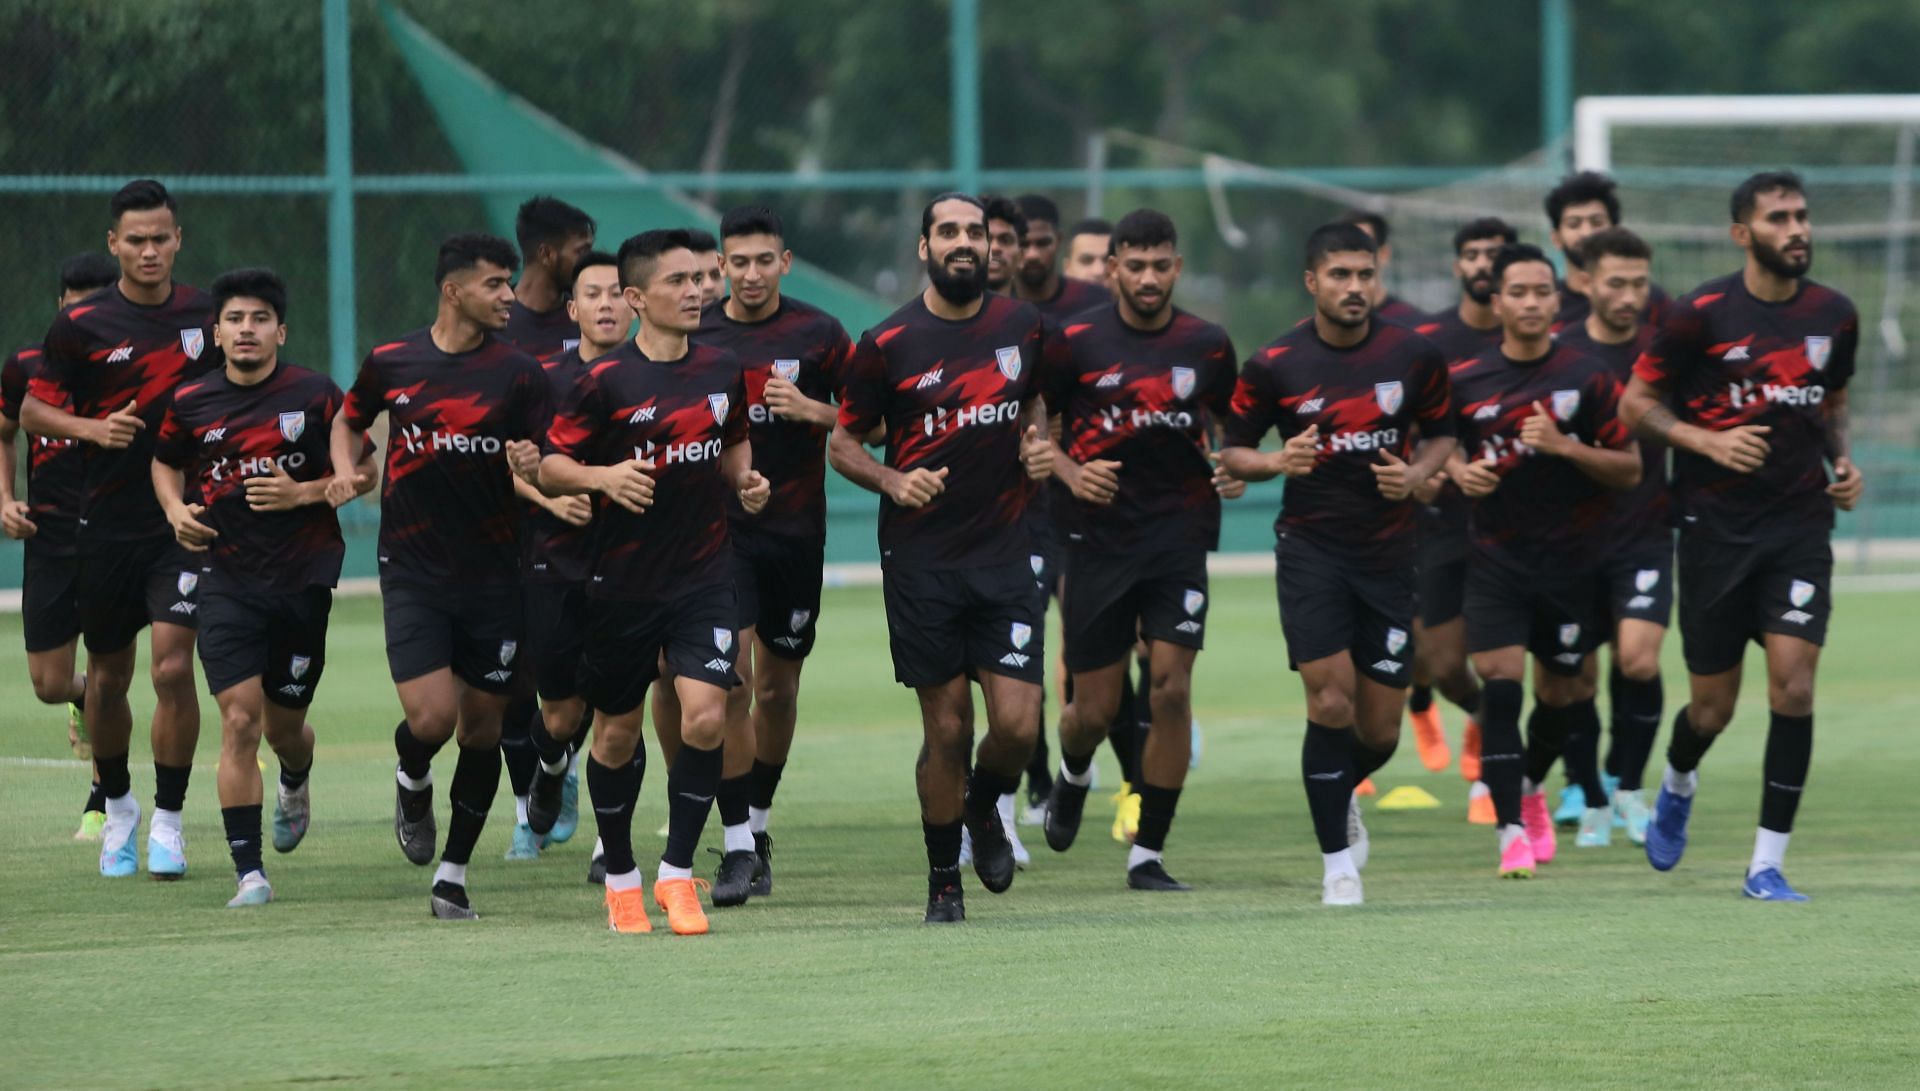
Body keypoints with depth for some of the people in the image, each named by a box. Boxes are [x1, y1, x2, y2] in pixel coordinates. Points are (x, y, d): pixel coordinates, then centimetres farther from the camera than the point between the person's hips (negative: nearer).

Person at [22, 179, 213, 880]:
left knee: (173, 669, -14)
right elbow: (33, 411, 1)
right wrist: (93, 428, -16)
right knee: (108, 680, 10)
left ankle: (168, 821, -2)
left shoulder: (205, 316, 2)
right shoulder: (81, 326, -5)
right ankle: (117, 807, 33)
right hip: (106, 526, 0)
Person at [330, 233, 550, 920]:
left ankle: (452, 875, 17)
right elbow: (350, 420, 21)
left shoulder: (518, 373, -2)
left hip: (493, 573, 1)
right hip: (412, 572, -1)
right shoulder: (391, 363, 2)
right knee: (431, 716, -15)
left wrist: (529, 469, -23)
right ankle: (412, 785, 22)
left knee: (481, 727, 4)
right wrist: (345, 471, 3)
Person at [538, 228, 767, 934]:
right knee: (618, 732, 8)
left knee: (705, 717, -14)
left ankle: (678, 870, 0)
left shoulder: (722, 372, 4)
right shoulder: (608, 381, -10)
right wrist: (603, 476, -24)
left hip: (705, 576, 2)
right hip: (623, 579, -2)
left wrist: (746, 479, 2)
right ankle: (620, 875, 28)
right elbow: (550, 465, -5)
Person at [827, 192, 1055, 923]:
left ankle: (984, 808, 27)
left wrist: (1039, 442, 4)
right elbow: (841, 444, 3)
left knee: (1018, 724, -7)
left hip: (1004, 553, 2)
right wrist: (893, 482, -15)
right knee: (946, 730, -1)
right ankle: (943, 881, 16)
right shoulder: (888, 344, -5)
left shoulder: (1020, 326, 6)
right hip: (921, 558, -2)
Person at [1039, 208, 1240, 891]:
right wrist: (1070, 472, -11)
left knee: (1172, 688, -12)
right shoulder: (1075, 343, -3)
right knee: (1096, 709, 3)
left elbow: (1229, 424, 19)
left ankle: (1148, 855, -2)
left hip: (1181, 534, 1)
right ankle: (1073, 776, 41)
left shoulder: (1207, 346, 3)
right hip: (1099, 539, -1)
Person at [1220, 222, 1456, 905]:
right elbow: (1232, 452, 3)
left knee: (1380, 729, 4)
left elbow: (1440, 433, 13)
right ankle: (1336, 860, -1)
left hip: (1388, 551, 2)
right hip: (1310, 547, -2)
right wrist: (1276, 461, -17)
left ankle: (1339, 796, 39)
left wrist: (1416, 474, -7)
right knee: (1330, 701, -15)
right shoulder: (1274, 366, -5)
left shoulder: (1413, 356, 0)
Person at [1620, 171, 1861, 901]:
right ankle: (1678, 786, 43)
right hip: (1717, 525, -2)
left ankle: (1767, 864, -6)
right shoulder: (1702, 315, -8)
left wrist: (1843, 461, 4)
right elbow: (1637, 402, -1)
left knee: (1793, 683, -14)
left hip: (1800, 525, 2)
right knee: (1713, 707, 5)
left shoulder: (1833, 316, 5)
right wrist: (1706, 441, -15)